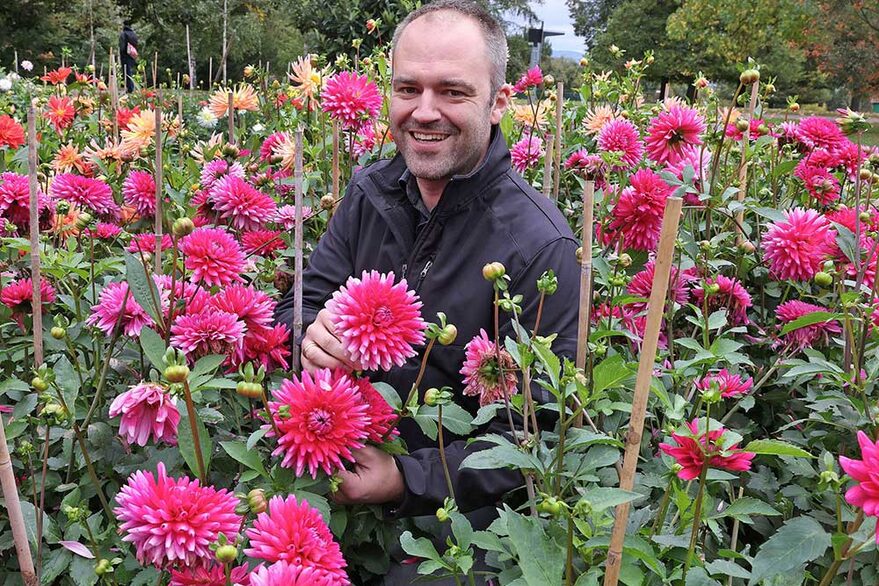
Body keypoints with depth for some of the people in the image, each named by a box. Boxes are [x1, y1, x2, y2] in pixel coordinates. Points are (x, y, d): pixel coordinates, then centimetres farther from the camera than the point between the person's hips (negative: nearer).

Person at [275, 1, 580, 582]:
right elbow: (303, 300, 4)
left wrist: (408, 481, -28)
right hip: (347, 461, 5)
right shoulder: (370, 190, 0)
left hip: (456, 506, -4)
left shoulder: (541, 247, -20)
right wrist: (310, 336, -21)